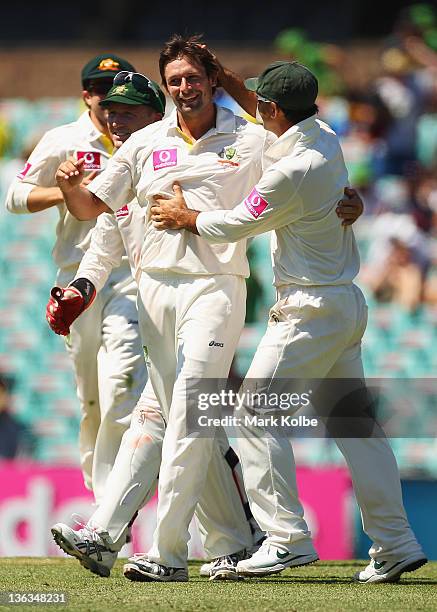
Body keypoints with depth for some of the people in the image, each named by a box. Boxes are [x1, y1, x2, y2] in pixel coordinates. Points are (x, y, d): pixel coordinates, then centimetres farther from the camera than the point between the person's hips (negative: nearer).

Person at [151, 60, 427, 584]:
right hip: (348, 305, 9)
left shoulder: (292, 172, -21)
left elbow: (236, 226, -8)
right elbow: (270, 126, 28)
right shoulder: (326, 139, 6)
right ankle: (395, 544, 8)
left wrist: (185, 217, 9)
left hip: (311, 311, -9)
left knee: (257, 415, -4)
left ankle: (287, 537, -9)